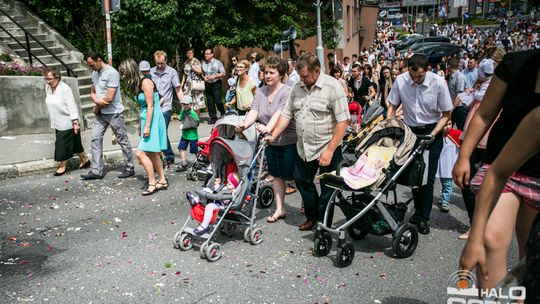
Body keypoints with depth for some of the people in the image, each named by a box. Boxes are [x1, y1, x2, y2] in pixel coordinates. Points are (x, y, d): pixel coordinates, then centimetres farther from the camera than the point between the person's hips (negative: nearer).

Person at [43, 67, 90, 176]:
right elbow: (50, 105, 14)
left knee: (63, 144, 0)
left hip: (67, 123, -7)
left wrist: (75, 122, -23)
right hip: (57, 123, 7)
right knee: (74, 143, 15)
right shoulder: (48, 88, 4)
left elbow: (72, 106, -20)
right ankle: (85, 160, 29)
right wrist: (53, 121, 19)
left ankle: (63, 166, 15)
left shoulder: (65, 89, -19)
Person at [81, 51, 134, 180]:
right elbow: (92, 92, 15)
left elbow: (109, 98, -21)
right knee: (95, 139, 2)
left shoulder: (112, 73, -17)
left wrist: (97, 107, -5)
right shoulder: (95, 73, 10)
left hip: (114, 113, -8)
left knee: (123, 141, 3)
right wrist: (96, 100, -9)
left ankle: (130, 168, 15)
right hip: (100, 113, 8)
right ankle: (97, 171, 5)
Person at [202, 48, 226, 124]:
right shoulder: (203, 63, 9)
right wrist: (203, 77, -5)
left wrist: (214, 76, -15)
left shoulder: (218, 63, -1)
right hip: (207, 84, 4)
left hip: (216, 84, -4)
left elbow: (223, 73, -3)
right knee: (210, 102, 3)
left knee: (218, 101, -10)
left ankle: (223, 115, 8)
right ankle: (213, 118, 11)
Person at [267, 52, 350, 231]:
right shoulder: (297, 88, 6)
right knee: (302, 181, 16)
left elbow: (343, 121, -17)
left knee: (327, 188, 6)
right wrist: (273, 135, 2)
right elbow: (287, 114, 12)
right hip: (303, 148, 7)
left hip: (327, 149, -6)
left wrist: (330, 150, -19)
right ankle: (312, 217, 36)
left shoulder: (332, 87, -13)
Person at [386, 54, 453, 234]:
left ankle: (422, 218, 10)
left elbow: (446, 114, -6)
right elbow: (392, 106, 2)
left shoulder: (438, 83, -16)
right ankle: (419, 211, 26)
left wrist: (433, 134, -17)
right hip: (409, 131, 2)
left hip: (431, 132, -2)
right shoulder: (400, 81, -11)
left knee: (427, 177, -2)